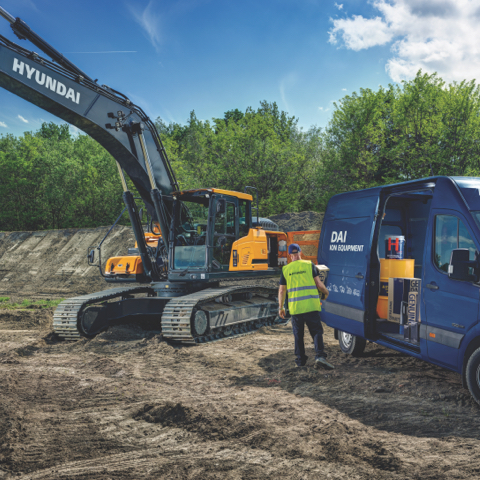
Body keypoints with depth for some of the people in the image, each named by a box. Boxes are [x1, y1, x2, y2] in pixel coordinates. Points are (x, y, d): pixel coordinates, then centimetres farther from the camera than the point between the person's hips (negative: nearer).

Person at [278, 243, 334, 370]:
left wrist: (281, 307, 18)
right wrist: (326, 293, 18)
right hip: (311, 306, -2)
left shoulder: (285, 270, 8)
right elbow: (319, 284, -1)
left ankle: (300, 360, 17)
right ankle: (320, 356, -16)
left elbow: (281, 290, 9)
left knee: (298, 335, 13)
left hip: (295, 308, 2)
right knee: (316, 332, 1)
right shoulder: (309, 265, 2)